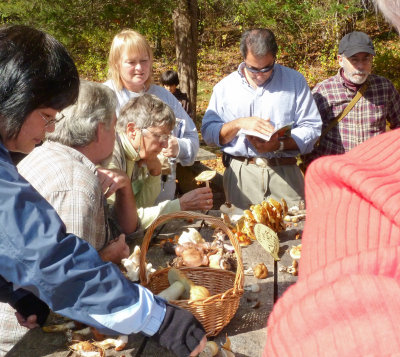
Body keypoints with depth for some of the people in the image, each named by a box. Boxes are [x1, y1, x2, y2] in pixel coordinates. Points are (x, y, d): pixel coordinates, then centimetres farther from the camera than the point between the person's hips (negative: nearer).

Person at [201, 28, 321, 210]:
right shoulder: (225, 87, 9)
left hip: (285, 175, 0)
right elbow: (208, 132, 4)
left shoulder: (295, 81, 7)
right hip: (240, 175, 0)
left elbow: (311, 128, 1)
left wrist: (279, 145, -15)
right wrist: (238, 124, -13)